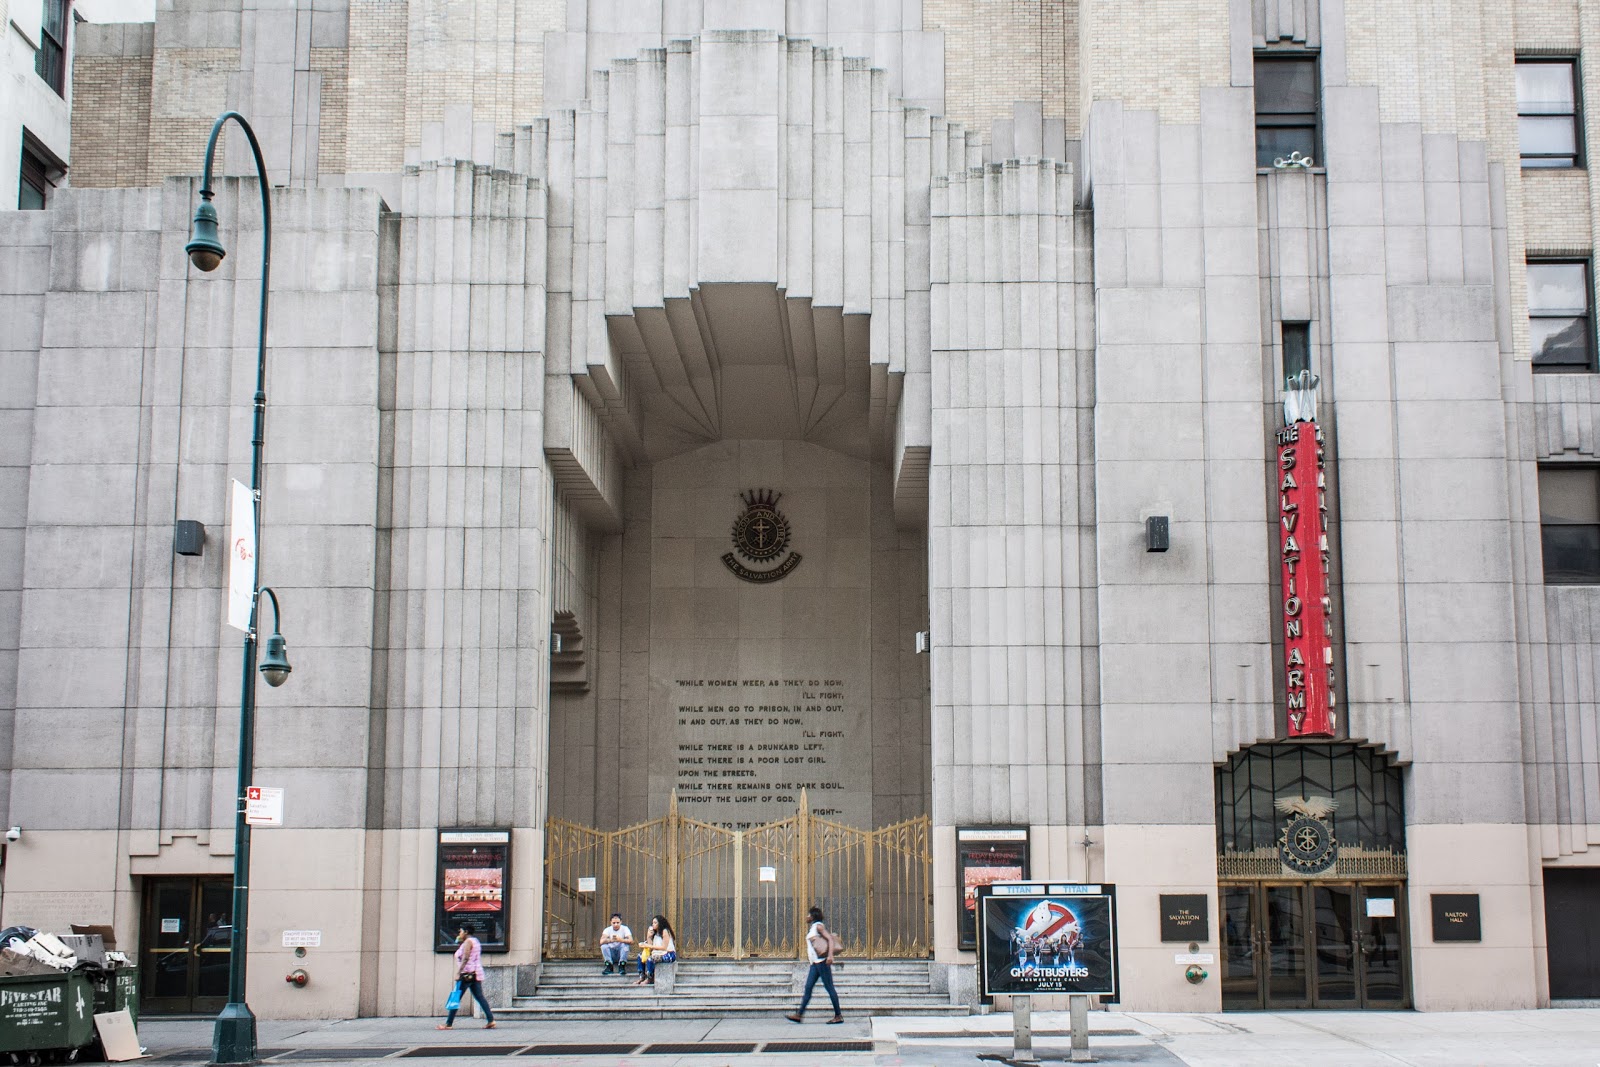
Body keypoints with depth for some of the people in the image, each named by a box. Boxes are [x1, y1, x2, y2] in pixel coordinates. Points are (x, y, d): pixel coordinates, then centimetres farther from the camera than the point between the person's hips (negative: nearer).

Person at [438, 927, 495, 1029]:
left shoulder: (468, 942, -8)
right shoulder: (475, 941, 21)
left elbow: (465, 958, -18)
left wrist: (458, 973, -21)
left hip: (467, 974, -9)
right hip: (476, 974, 9)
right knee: (480, 997, 4)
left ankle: (448, 1024, -2)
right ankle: (491, 1020, -7)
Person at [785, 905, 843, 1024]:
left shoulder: (819, 926, -5)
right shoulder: (812, 928, 21)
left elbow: (830, 939, -15)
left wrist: (830, 955, -27)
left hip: (822, 961, -9)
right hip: (815, 963, 9)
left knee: (829, 987, -7)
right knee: (808, 988, 3)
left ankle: (838, 1016, -4)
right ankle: (799, 1015, 0)